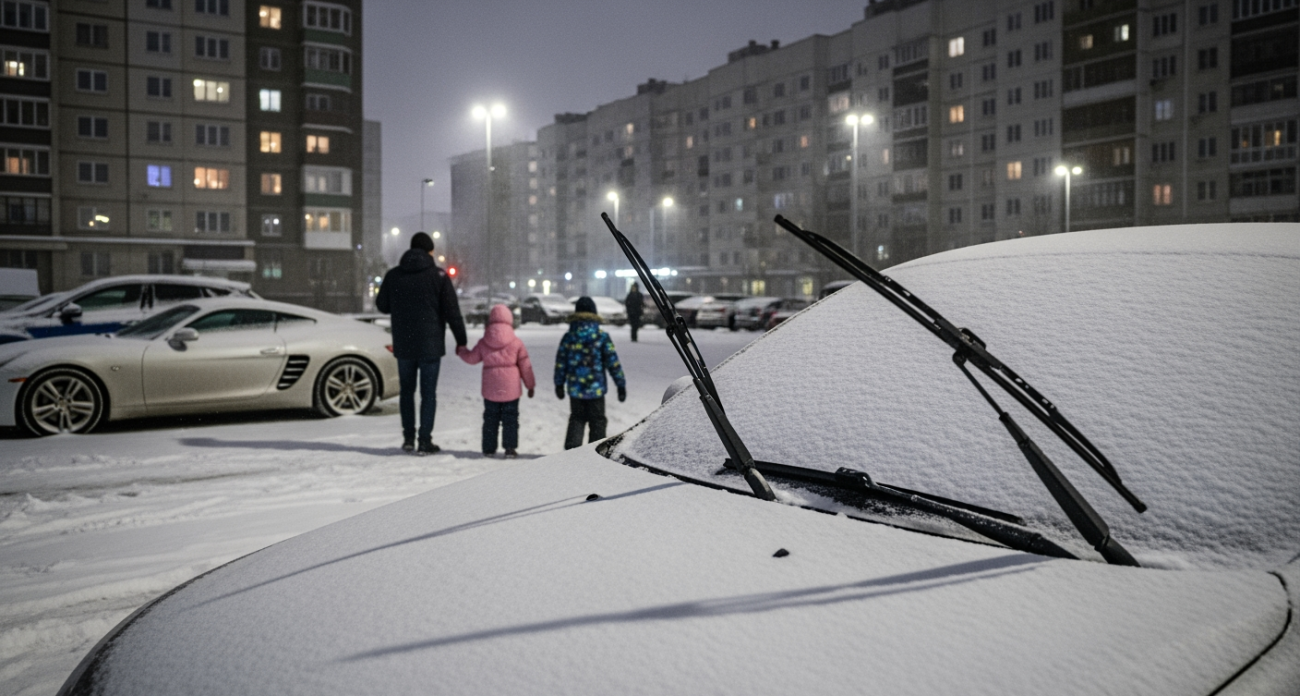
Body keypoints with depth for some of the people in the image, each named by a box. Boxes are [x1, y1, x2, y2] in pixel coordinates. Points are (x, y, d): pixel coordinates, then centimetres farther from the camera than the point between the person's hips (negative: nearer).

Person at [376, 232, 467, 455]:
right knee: (428, 393, 3)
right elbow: (452, 312, -7)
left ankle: (408, 438, 17)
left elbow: (382, 306, 12)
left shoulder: (393, 275, 2)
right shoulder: (438, 276, -7)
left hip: (403, 345, 3)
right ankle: (425, 441, 2)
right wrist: (461, 341, 1)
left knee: (407, 391, 15)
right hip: (430, 345, -3)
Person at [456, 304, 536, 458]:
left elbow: (472, 358, 13)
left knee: (490, 418, 12)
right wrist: (530, 385, 10)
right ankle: (510, 448, 1)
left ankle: (489, 448, 14)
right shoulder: (516, 342, -4)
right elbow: (525, 366, 0)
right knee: (510, 418, 5)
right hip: (510, 388, -2)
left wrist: (461, 350, 35)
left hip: (490, 389, 2)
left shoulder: (483, 342, 0)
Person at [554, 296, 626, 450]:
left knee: (576, 419, 17)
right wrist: (621, 385, -1)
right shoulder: (602, 337, -7)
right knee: (597, 421, 9)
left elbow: (560, 363, 4)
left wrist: (559, 384, 15)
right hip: (596, 389, -2)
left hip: (575, 389, 3)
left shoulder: (568, 337, 0)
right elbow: (613, 363, -7)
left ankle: (571, 449, 9)